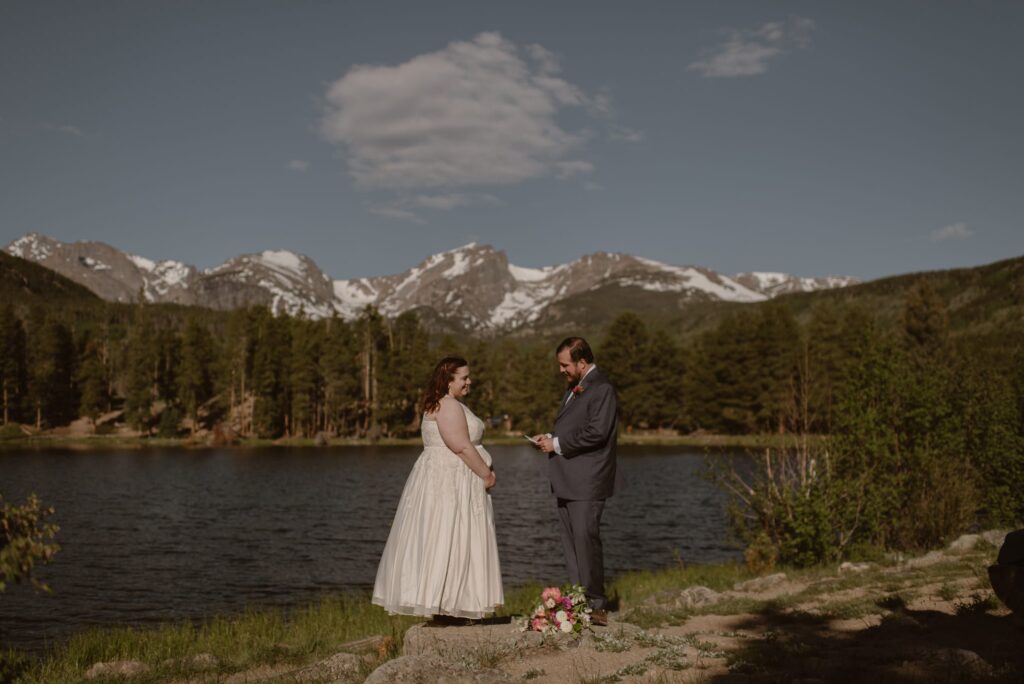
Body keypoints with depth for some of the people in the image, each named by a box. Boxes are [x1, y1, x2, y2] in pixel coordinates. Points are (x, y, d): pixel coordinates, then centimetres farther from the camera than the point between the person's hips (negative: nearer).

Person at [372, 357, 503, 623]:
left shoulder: (448, 405, 19)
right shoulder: (448, 406, -15)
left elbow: (465, 445, 19)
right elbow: (461, 447, -21)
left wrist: (485, 471, 8)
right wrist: (486, 474, -12)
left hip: (447, 480, 11)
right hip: (448, 483, -11)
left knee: (444, 542, 9)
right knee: (446, 541, -7)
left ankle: (444, 606, 13)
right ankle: (443, 607, -4)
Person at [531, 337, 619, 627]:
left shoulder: (602, 389, -11)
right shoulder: (573, 388, 19)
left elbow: (597, 432, -21)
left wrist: (557, 445, -14)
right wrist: (550, 438, 8)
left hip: (587, 483, -10)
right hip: (567, 482, 10)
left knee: (586, 539, -10)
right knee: (571, 543, 11)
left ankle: (596, 605, -3)